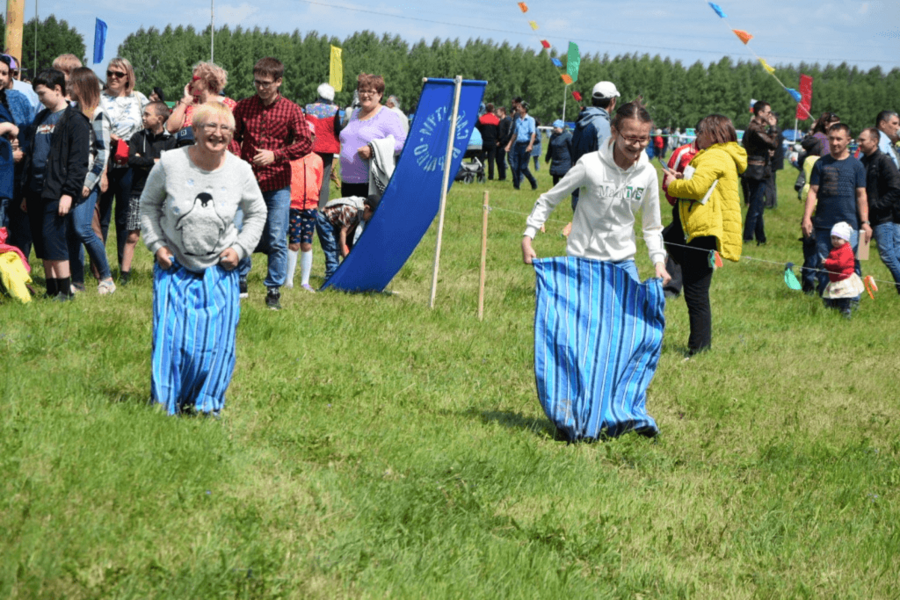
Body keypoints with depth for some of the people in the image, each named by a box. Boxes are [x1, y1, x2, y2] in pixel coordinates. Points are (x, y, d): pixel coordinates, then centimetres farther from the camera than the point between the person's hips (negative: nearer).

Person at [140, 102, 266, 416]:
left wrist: (240, 249, -1)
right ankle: (166, 402, 6)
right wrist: (157, 245, -3)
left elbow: (257, 213, 11)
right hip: (174, 266, -1)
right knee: (171, 335, -7)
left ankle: (206, 403, 14)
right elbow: (148, 205, 5)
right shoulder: (170, 163, -10)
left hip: (219, 270, 1)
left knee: (216, 339, -1)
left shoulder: (240, 171, -5)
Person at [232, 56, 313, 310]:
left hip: (277, 185, -2)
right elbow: (232, 136, 14)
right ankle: (240, 283, 18)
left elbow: (305, 143, -2)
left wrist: (276, 154, -14)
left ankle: (274, 291, 10)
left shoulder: (291, 110, 0)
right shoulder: (244, 107, 7)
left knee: (276, 240, -1)